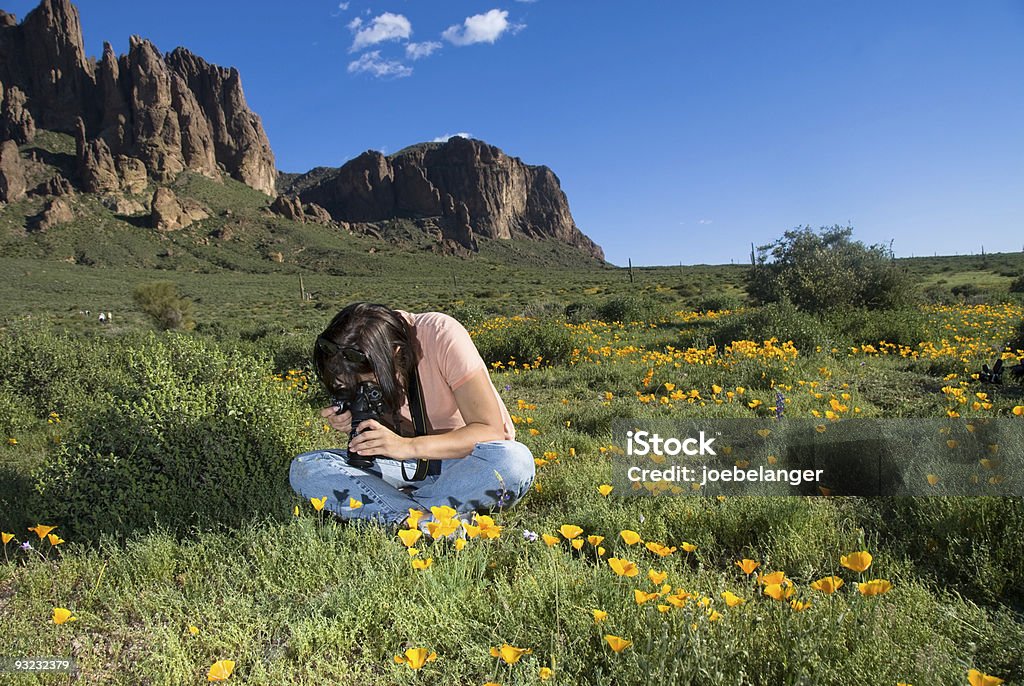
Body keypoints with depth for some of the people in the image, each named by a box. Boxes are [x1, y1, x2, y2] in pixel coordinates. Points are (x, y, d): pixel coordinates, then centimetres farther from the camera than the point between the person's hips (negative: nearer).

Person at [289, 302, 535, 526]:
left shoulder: (442, 336, -23)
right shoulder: (356, 358, -10)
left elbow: (491, 430, -26)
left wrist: (409, 447, -36)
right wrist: (355, 426, -20)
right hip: (412, 463, 4)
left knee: (516, 461, -39)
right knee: (304, 468, -16)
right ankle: (424, 520, -28)